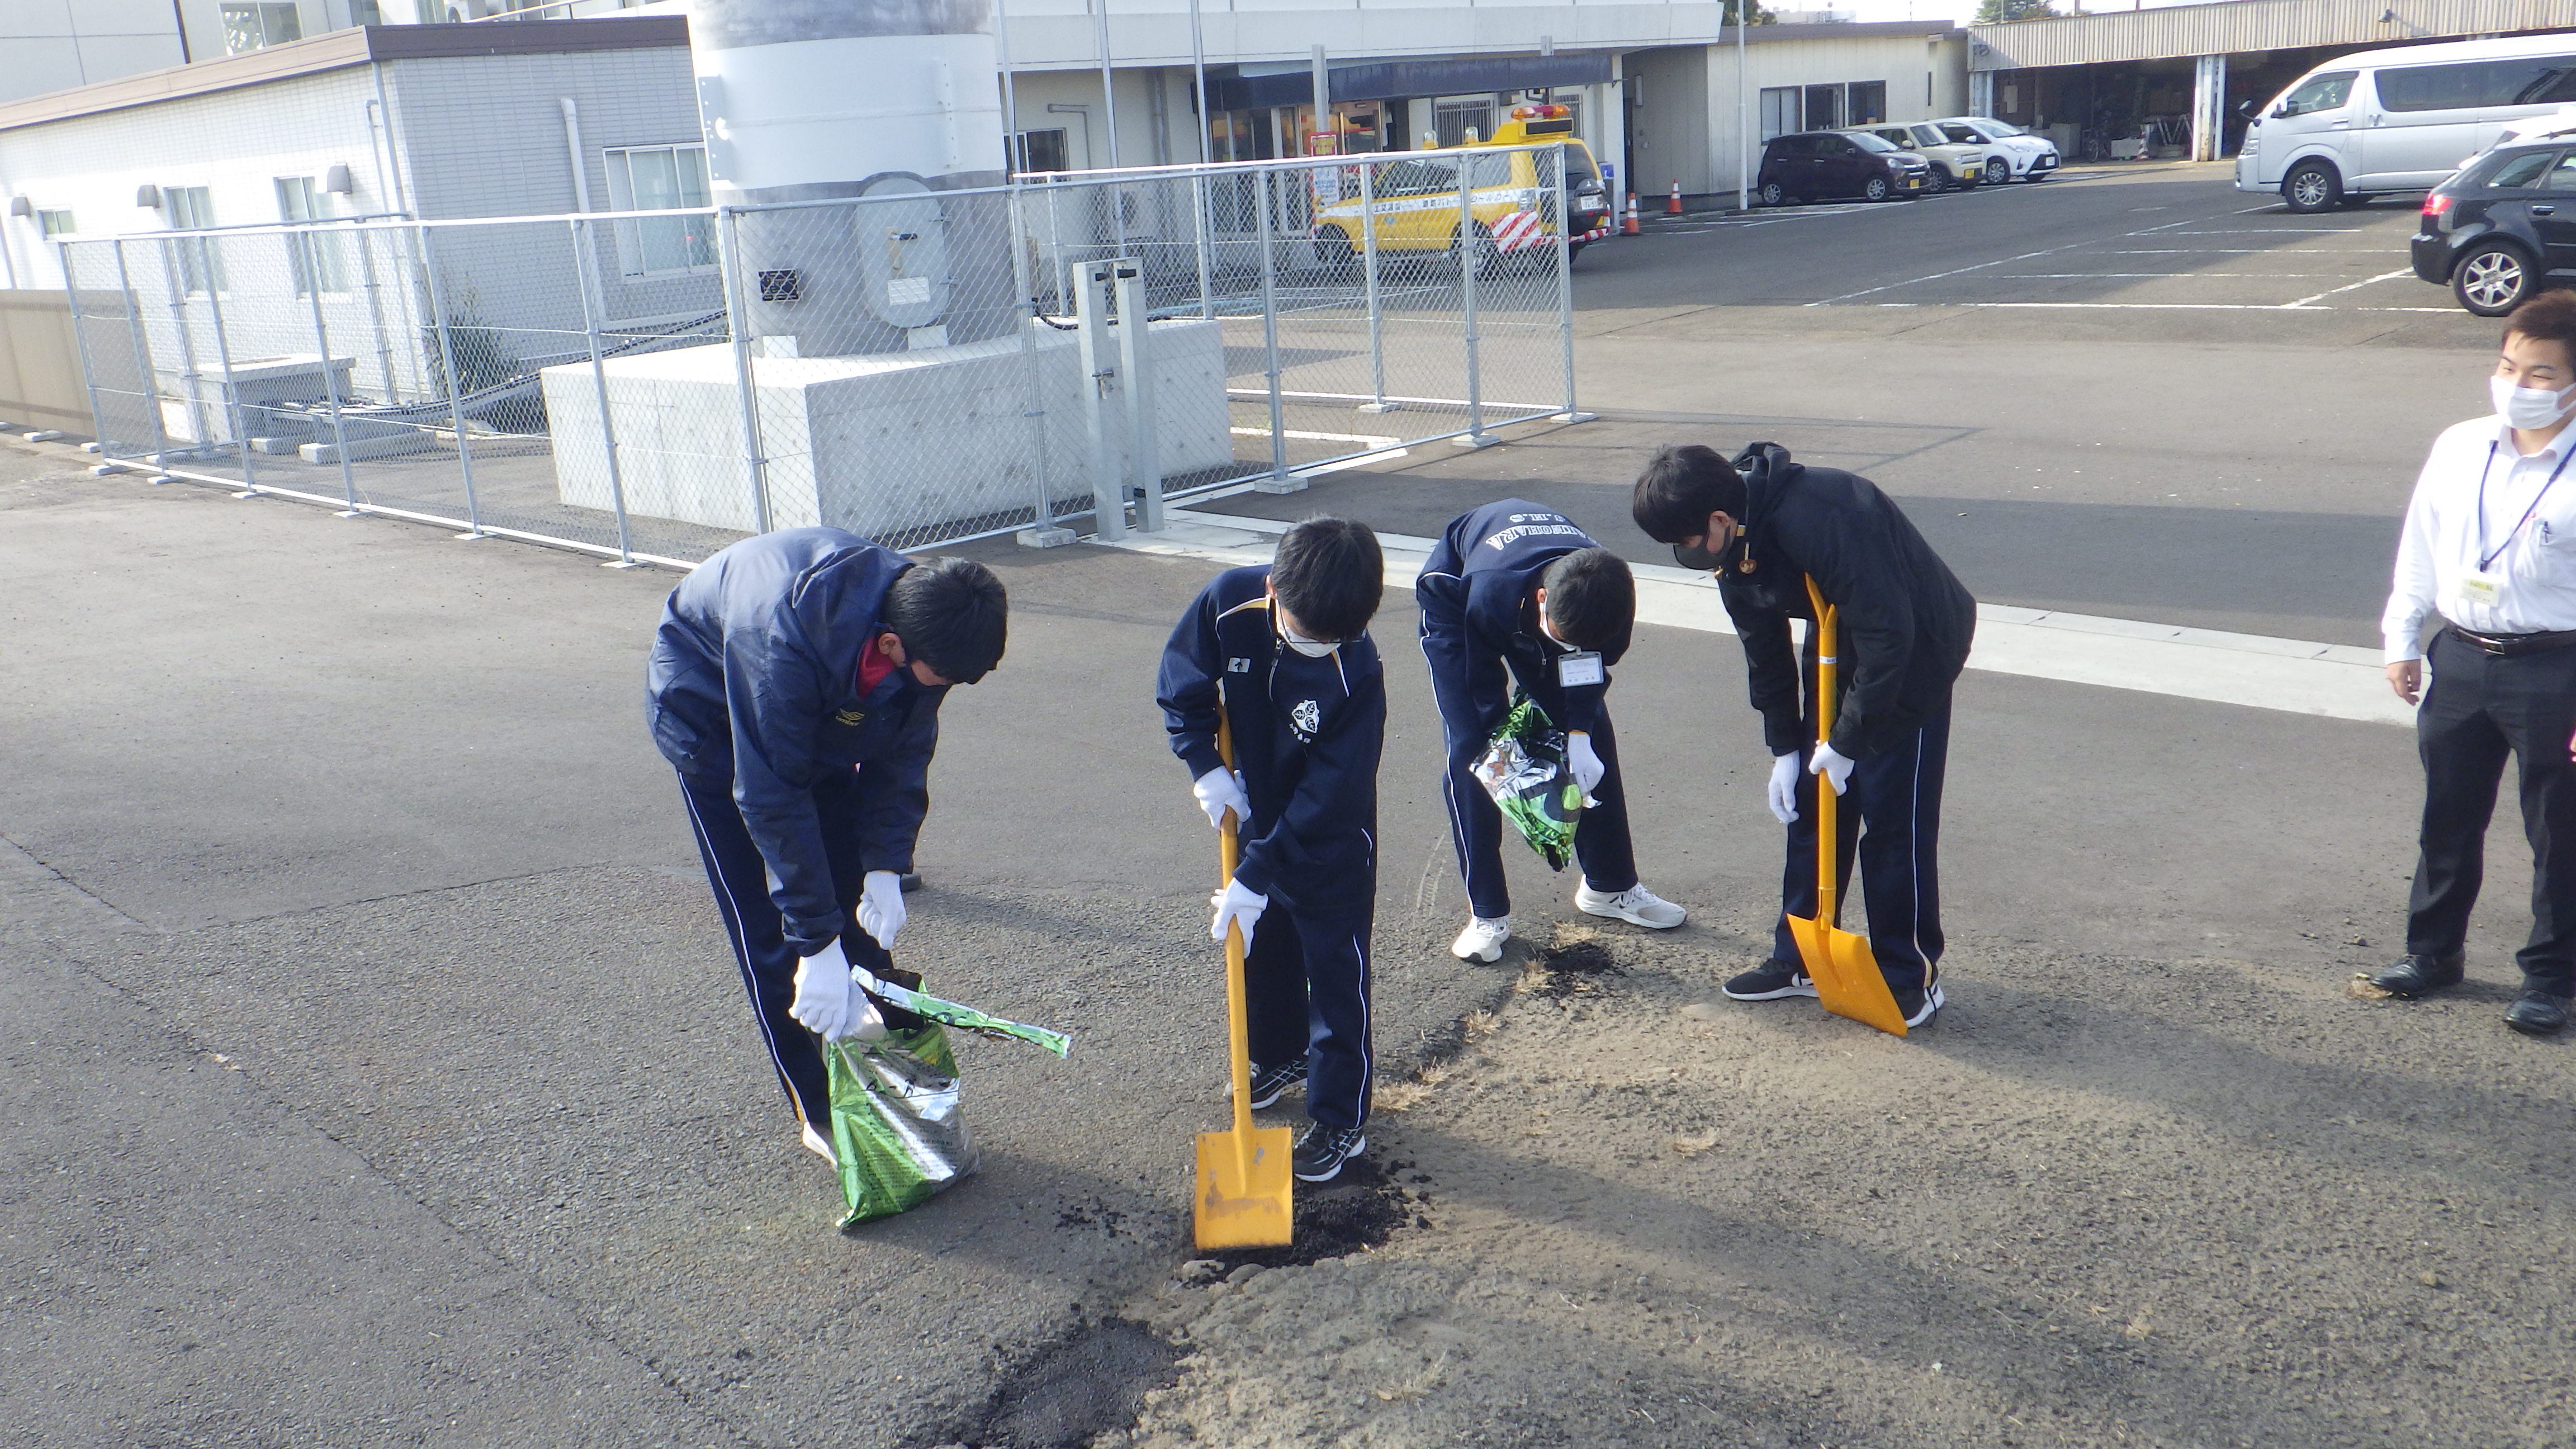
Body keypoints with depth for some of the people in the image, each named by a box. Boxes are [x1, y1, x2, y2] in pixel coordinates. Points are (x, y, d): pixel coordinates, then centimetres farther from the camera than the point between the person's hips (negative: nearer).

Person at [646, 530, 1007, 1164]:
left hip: (823, 717, 5)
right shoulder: (786, 640, -44)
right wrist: (817, 945, -35)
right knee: (771, 924, -6)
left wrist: (887, 866, -18)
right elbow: (772, 798, -38)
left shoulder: (921, 622, -26)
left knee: (858, 896, 4)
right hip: (708, 709, -5)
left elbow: (904, 752, -11)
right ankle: (821, 1113, 4)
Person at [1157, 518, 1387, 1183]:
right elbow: (1182, 686, -5)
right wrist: (1206, 769, -15)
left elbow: (1327, 800, -28)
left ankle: (1341, 1121, 15)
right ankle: (1280, 1056, 46)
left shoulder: (1356, 674, -32)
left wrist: (1256, 877, -26)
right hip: (1255, 818, 5)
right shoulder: (1227, 604, -23)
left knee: (1337, 976, 3)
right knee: (1263, 948, 23)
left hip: (1331, 844, -5)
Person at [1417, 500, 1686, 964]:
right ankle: (1487, 913, -4)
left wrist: (1579, 735, -28)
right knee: (1472, 748, -14)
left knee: (1594, 737, 0)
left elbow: (1592, 665, -16)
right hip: (1454, 599, -4)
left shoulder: (1605, 595, -34)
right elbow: (1483, 685, -28)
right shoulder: (1489, 594, -45)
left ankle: (1610, 885, 18)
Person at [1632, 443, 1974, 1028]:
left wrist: (1847, 741, -26)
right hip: (1838, 645, 8)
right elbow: (1764, 649, 5)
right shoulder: (1732, 548, -7)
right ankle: (1799, 958, 21)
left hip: (1915, 648, -8)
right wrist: (1784, 748, 5)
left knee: (1892, 817, -6)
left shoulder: (1817, 518, -36)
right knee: (1811, 804, 9)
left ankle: (1912, 976, 8)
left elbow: (1888, 633, -34)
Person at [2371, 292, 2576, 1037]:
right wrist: (2402, 640, 11)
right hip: (2459, 660, 5)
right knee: (2448, 819, 17)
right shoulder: (2458, 449, 2)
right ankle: (2433, 950, 34)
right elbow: (2420, 550, 10)